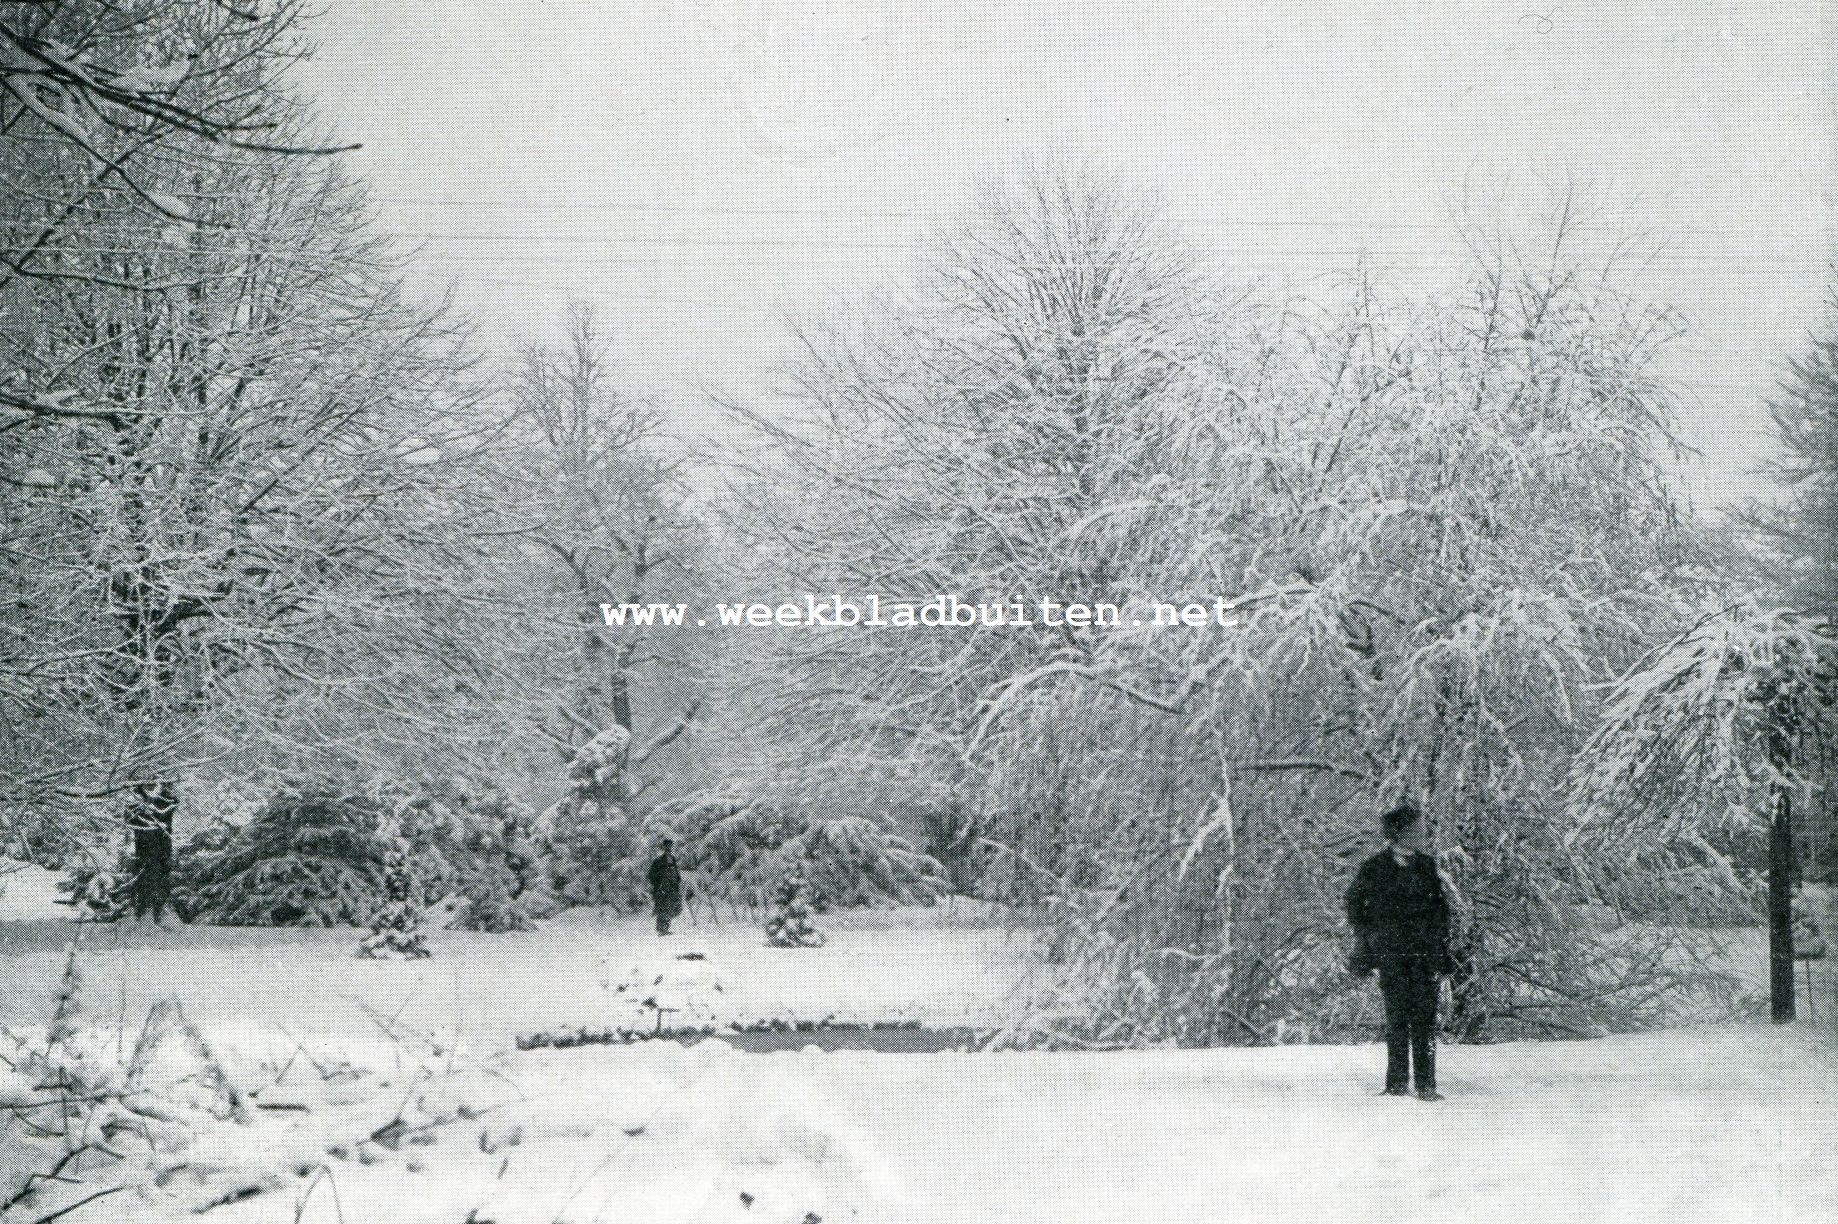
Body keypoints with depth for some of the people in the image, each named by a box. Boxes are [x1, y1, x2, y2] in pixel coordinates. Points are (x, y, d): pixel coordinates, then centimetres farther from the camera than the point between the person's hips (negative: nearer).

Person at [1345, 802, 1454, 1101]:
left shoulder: (1426, 865, 10)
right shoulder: (1373, 869, 1)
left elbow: (1440, 908, 16)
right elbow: (1354, 905, 9)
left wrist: (1444, 951, 12)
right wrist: (1362, 950, 4)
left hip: (1425, 953, 2)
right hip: (1390, 954, -2)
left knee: (1424, 1019, -3)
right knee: (1396, 1019, -3)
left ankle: (1426, 1084, 0)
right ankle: (1397, 1082, 4)